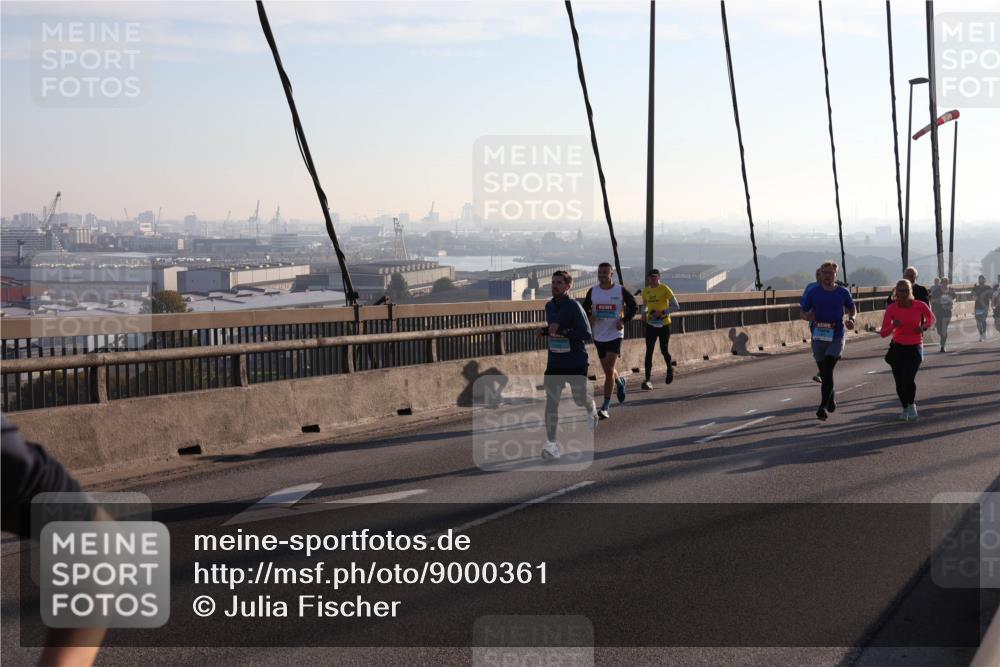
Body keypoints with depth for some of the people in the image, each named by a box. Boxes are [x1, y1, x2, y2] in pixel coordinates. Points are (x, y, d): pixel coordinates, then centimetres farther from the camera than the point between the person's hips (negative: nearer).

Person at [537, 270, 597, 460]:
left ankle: (592, 414, 49)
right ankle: (551, 443, -8)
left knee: (581, 399, 12)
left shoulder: (574, 306, -15)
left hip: (576, 363, -5)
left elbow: (587, 335, -21)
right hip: (554, 364, 5)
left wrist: (562, 331, -28)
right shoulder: (549, 305, 7)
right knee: (551, 402, -8)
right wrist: (545, 331, 3)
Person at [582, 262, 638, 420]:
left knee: (609, 370, -12)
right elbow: (585, 308, 11)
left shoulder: (621, 291, -6)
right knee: (607, 370, 16)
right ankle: (620, 382, 50)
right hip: (599, 335, 4)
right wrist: (590, 317, -11)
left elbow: (634, 307, 2)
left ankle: (605, 407, -9)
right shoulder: (592, 291, 2)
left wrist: (624, 321, -12)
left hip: (615, 334, -4)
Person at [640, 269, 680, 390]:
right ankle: (648, 380, -11)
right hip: (651, 325, 3)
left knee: (664, 351, 7)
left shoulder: (665, 289, -10)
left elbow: (676, 307, -13)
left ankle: (670, 369, 39)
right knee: (649, 352, -7)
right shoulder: (646, 291, 4)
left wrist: (662, 312, -23)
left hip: (664, 324, -3)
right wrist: (645, 313, 2)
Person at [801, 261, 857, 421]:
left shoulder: (843, 292, 1)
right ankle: (831, 400, 38)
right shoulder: (813, 293, 1)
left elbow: (852, 309, 17)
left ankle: (823, 406, -20)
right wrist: (808, 316, -16)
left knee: (827, 370, -18)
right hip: (818, 337, 2)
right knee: (824, 372, 12)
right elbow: (803, 313, 7)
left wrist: (851, 319, -5)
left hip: (836, 337, -2)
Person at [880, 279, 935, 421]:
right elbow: (883, 333, -11)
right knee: (900, 382, 2)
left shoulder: (920, 305, -11)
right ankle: (905, 409, 29)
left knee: (908, 379, -19)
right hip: (898, 347, 2)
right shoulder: (891, 309, -11)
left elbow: (931, 318, 10)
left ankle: (912, 405, 9)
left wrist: (924, 326, -10)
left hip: (915, 347, -2)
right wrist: (893, 326, -30)